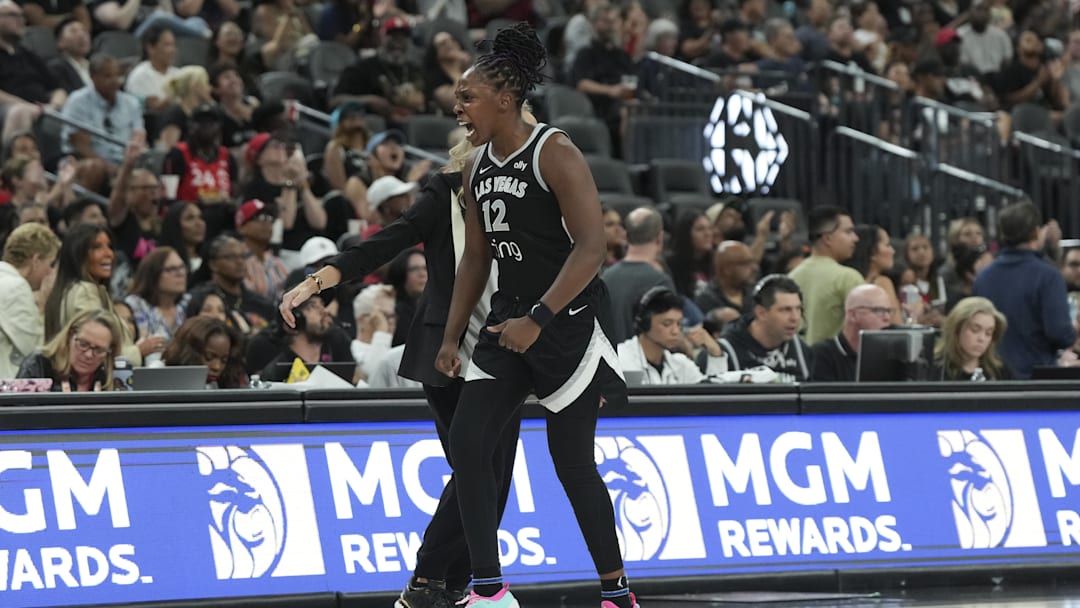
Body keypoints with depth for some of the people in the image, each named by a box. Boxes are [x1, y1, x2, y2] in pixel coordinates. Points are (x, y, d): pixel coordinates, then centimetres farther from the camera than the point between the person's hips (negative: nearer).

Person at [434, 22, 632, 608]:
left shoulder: (554, 153, -14)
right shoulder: (479, 165, 10)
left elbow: (591, 247, -20)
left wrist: (538, 319, -26)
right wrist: (451, 338, 15)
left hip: (564, 323, -7)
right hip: (509, 319, 7)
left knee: (572, 463, -2)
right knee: (466, 444, -4)